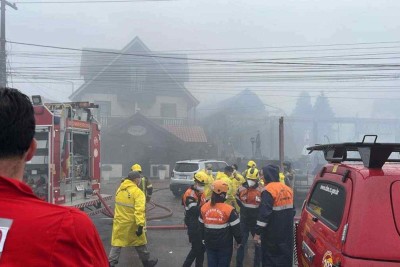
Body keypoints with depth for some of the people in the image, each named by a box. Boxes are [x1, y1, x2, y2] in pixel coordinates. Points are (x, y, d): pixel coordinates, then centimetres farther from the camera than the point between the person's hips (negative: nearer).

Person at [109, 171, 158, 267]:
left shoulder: (119, 189, 3)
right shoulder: (138, 192, -18)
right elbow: (139, 210, -27)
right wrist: (141, 225, -29)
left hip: (119, 221, 5)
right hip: (131, 223, -5)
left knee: (117, 243, 10)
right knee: (140, 242, 13)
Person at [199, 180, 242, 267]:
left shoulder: (204, 207, -4)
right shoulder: (229, 209, -19)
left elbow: (201, 226, 9)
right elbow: (236, 228, -12)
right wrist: (239, 241, 4)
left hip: (209, 244, 4)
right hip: (225, 245, -4)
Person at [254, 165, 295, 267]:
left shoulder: (269, 190, -18)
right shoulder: (287, 189, 9)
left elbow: (264, 213, -22)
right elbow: (292, 210, 18)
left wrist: (258, 232, -17)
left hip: (272, 233, -7)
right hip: (286, 231, 8)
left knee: (270, 258, 3)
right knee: (285, 255, 16)